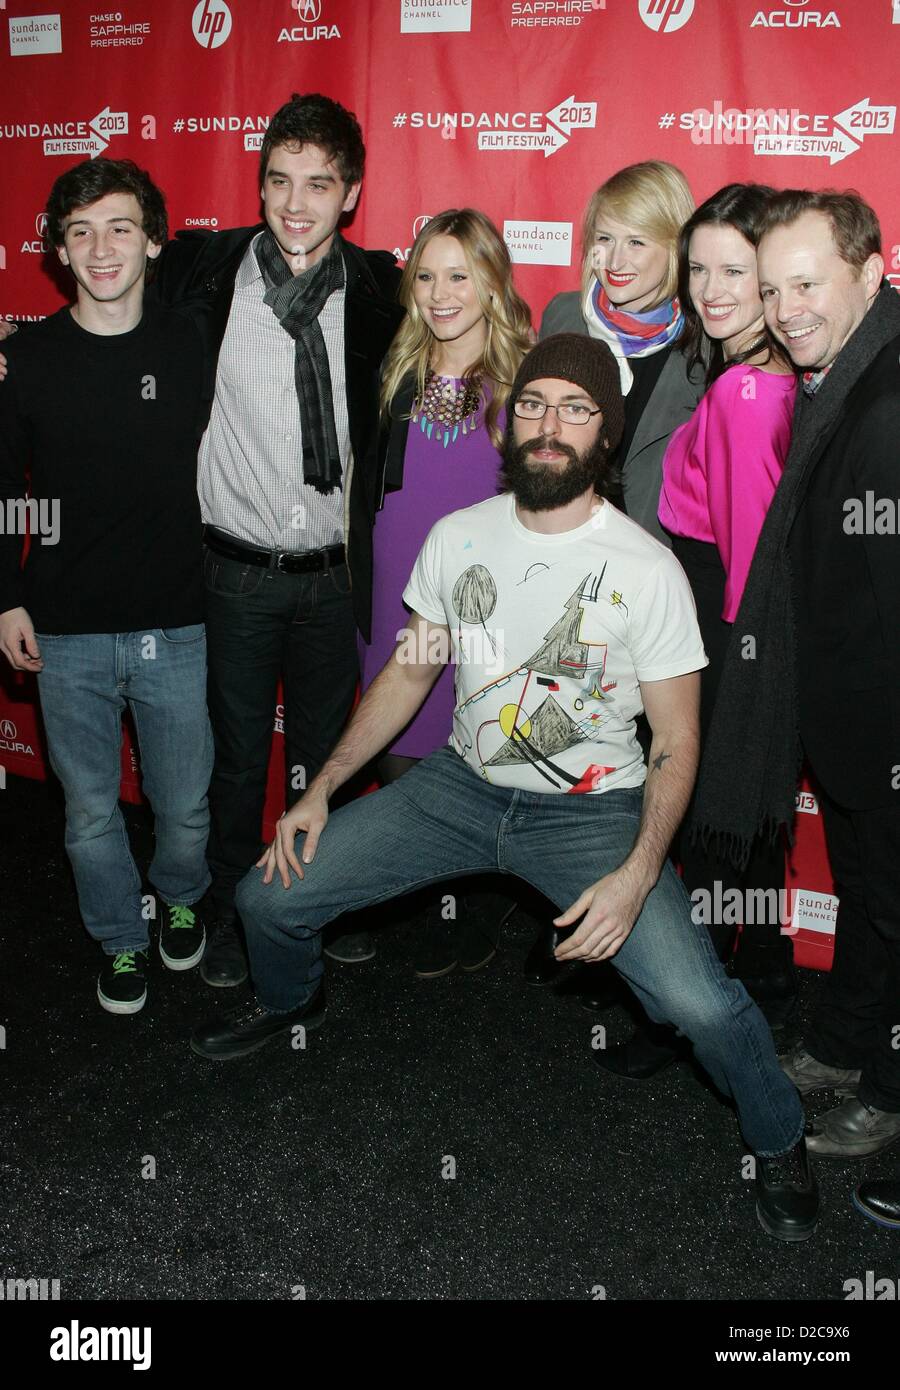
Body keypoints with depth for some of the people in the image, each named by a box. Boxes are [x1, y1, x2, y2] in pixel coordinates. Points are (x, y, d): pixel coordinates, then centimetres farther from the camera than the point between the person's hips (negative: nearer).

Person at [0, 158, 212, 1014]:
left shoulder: (192, 350, -2)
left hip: (175, 629, 0)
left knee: (185, 804, 12)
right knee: (90, 811, 12)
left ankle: (181, 898, 43)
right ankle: (121, 940, 35)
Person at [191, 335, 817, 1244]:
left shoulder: (647, 571, -14)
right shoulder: (458, 537, -2)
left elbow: (676, 743, -10)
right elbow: (409, 672, 9)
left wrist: (637, 876, -23)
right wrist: (321, 790, 4)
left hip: (592, 810, -3)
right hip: (464, 785, 4)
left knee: (700, 1004, -24)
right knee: (270, 895, -2)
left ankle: (778, 1143, 12)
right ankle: (291, 1002, 37)